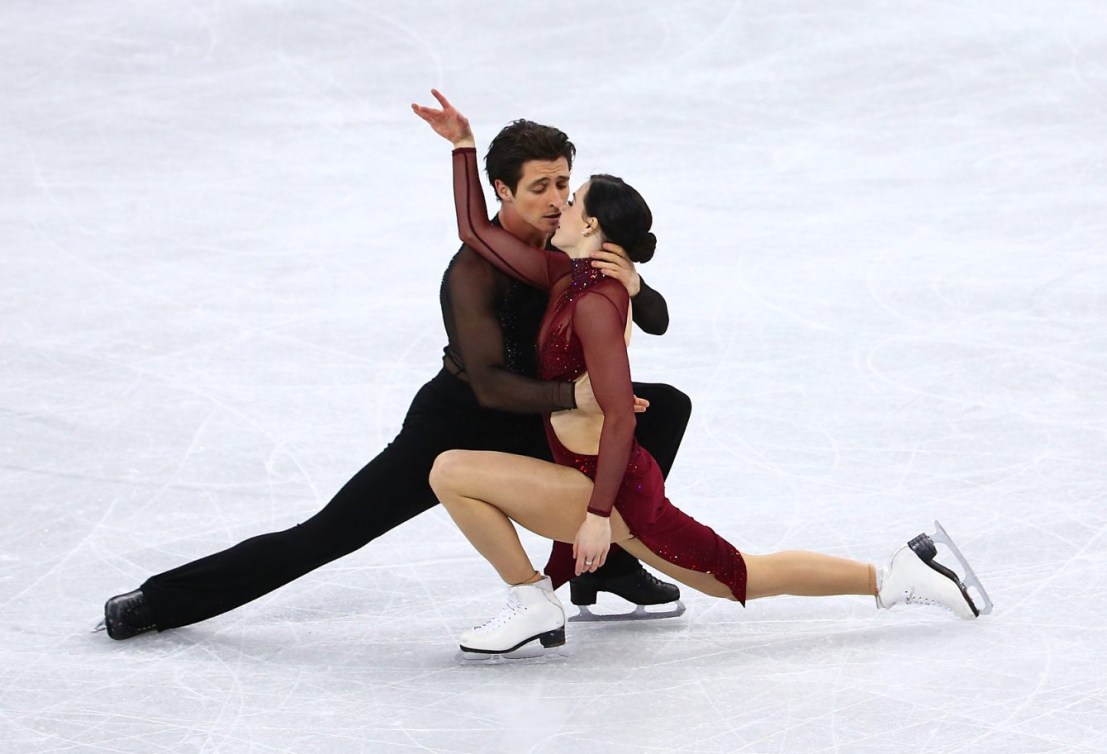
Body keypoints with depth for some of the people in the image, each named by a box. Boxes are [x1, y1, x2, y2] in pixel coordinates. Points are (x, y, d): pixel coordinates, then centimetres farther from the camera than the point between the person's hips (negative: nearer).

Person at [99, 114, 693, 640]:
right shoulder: (474, 271, -28)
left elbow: (656, 322, -7)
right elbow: (489, 384, -35)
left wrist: (633, 286, -30)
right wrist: (572, 395, -48)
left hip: (535, 424, 6)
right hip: (455, 424, -6)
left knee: (666, 408, -5)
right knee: (323, 536, -11)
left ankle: (606, 563, 4)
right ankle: (161, 601, -2)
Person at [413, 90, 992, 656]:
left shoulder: (595, 303, -20)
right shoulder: (567, 278, 6)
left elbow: (620, 418, -25)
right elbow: (476, 231, 13)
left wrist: (598, 513, -27)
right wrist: (463, 145, 11)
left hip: (612, 487, -9)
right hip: (626, 486, 9)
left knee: (451, 471, -13)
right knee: (742, 579, 21)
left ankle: (532, 605, -4)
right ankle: (895, 577, 21)